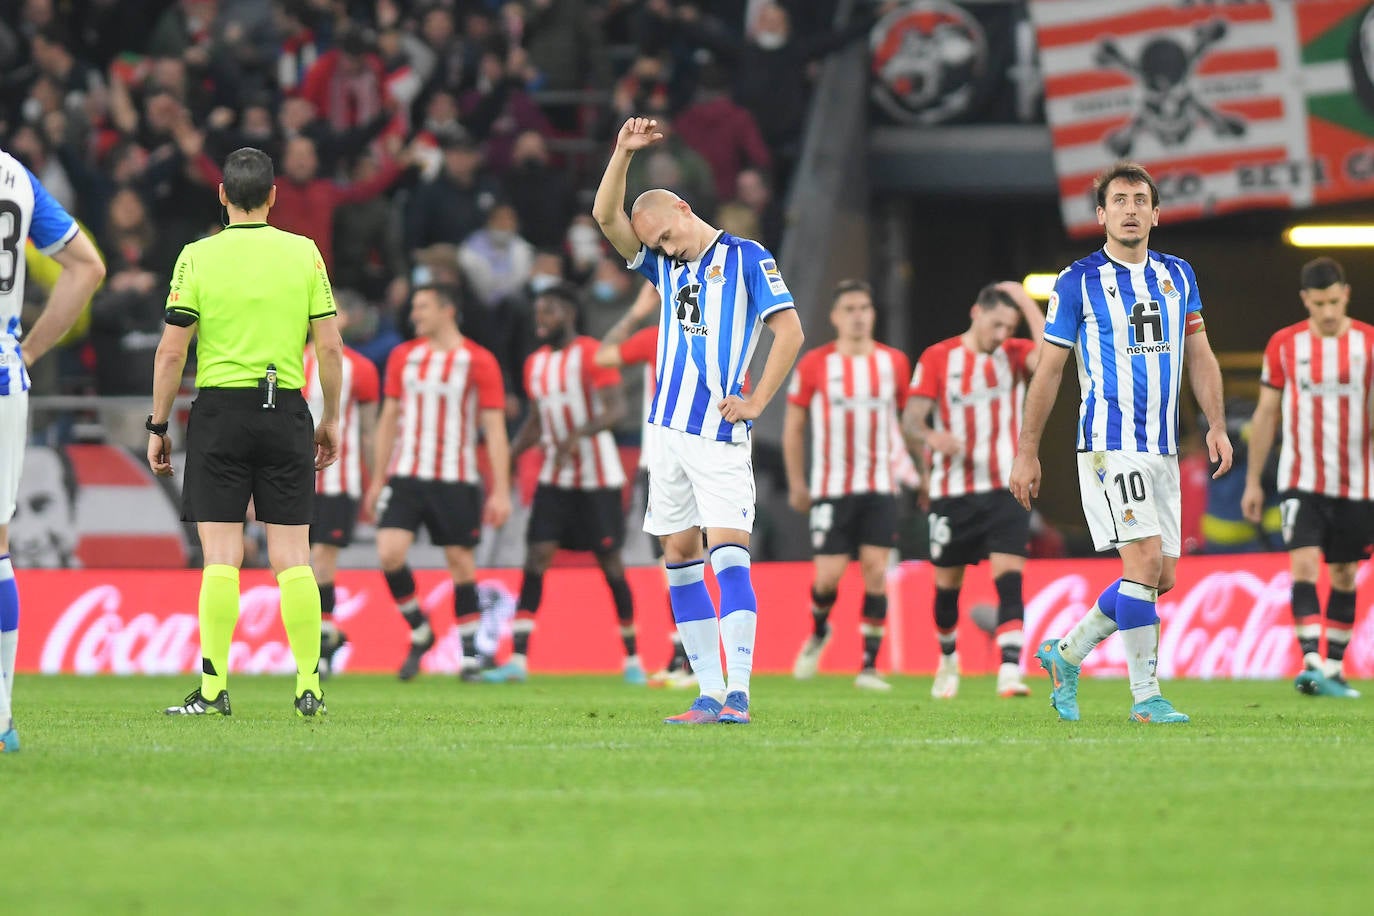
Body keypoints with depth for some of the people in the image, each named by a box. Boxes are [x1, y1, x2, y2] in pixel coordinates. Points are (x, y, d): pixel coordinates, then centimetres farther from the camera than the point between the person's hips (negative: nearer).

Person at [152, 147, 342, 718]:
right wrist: (330, 420, 13)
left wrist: (158, 426, 4)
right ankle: (309, 689, 3)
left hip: (219, 411, -2)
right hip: (287, 413, 2)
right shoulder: (304, 254, 3)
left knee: (221, 558, -2)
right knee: (292, 558, 4)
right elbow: (330, 346, 2)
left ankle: (214, 691, -4)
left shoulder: (198, 258, -3)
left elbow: (171, 353, -4)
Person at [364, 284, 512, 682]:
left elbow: (495, 428, -4)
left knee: (460, 561, 1)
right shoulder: (403, 357, 9)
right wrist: (378, 479, 14)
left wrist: (500, 491, -9)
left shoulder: (478, 361, -3)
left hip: (456, 481, -3)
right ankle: (419, 631, 9)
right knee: (390, 554, -12)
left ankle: (470, 652, 12)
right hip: (405, 477, 3)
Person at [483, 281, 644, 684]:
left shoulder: (592, 355, -11)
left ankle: (633, 658, 13)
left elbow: (615, 409, -21)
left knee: (610, 562, -1)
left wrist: (577, 435, -35)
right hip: (555, 479, 6)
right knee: (536, 557, -7)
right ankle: (518, 659, -13)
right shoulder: (535, 363, 12)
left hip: (598, 477, -6)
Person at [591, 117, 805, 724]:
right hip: (669, 427, 7)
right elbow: (606, 217, 7)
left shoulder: (747, 259, -1)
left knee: (727, 550, -14)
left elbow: (790, 332, -6)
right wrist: (623, 153, -3)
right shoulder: (663, 264, 16)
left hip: (719, 434, -7)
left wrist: (755, 402, -10)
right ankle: (710, 693, 6)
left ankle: (738, 692, -20)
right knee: (679, 554, 4)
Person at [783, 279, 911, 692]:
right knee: (829, 575, -7)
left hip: (880, 486, 2)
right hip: (831, 488, -2)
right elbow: (793, 427, 6)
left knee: (876, 571, -7)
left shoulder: (894, 362, 4)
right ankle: (818, 633, 26)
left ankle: (869, 666, -3)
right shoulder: (814, 365, -2)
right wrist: (796, 484, 5)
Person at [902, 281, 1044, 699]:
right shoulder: (937, 358, 0)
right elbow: (913, 417, -5)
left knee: (1009, 577, -16)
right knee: (947, 582, 10)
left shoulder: (1014, 354, 3)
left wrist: (1025, 301, -13)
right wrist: (931, 437, -27)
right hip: (952, 491, 0)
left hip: (1005, 489, 0)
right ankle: (948, 660, 35)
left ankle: (1010, 672, -23)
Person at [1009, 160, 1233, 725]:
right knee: (1145, 560, -17)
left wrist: (1217, 425, 5)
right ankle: (1145, 696, -12)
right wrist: (1027, 453, 0)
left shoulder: (1178, 275, 11)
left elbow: (1199, 356, 17)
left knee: (1161, 578, 6)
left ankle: (1066, 654, 23)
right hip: (1109, 444, -6)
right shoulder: (1078, 282, -4)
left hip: (1162, 446, 6)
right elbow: (1048, 370, 0)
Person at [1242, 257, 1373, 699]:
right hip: (1300, 479, -1)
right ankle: (1311, 663, -22)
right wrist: (1252, 481, 8)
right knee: (1304, 565, -15)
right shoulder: (1284, 345, 1)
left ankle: (1333, 669, 18)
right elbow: (1265, 414, 8)